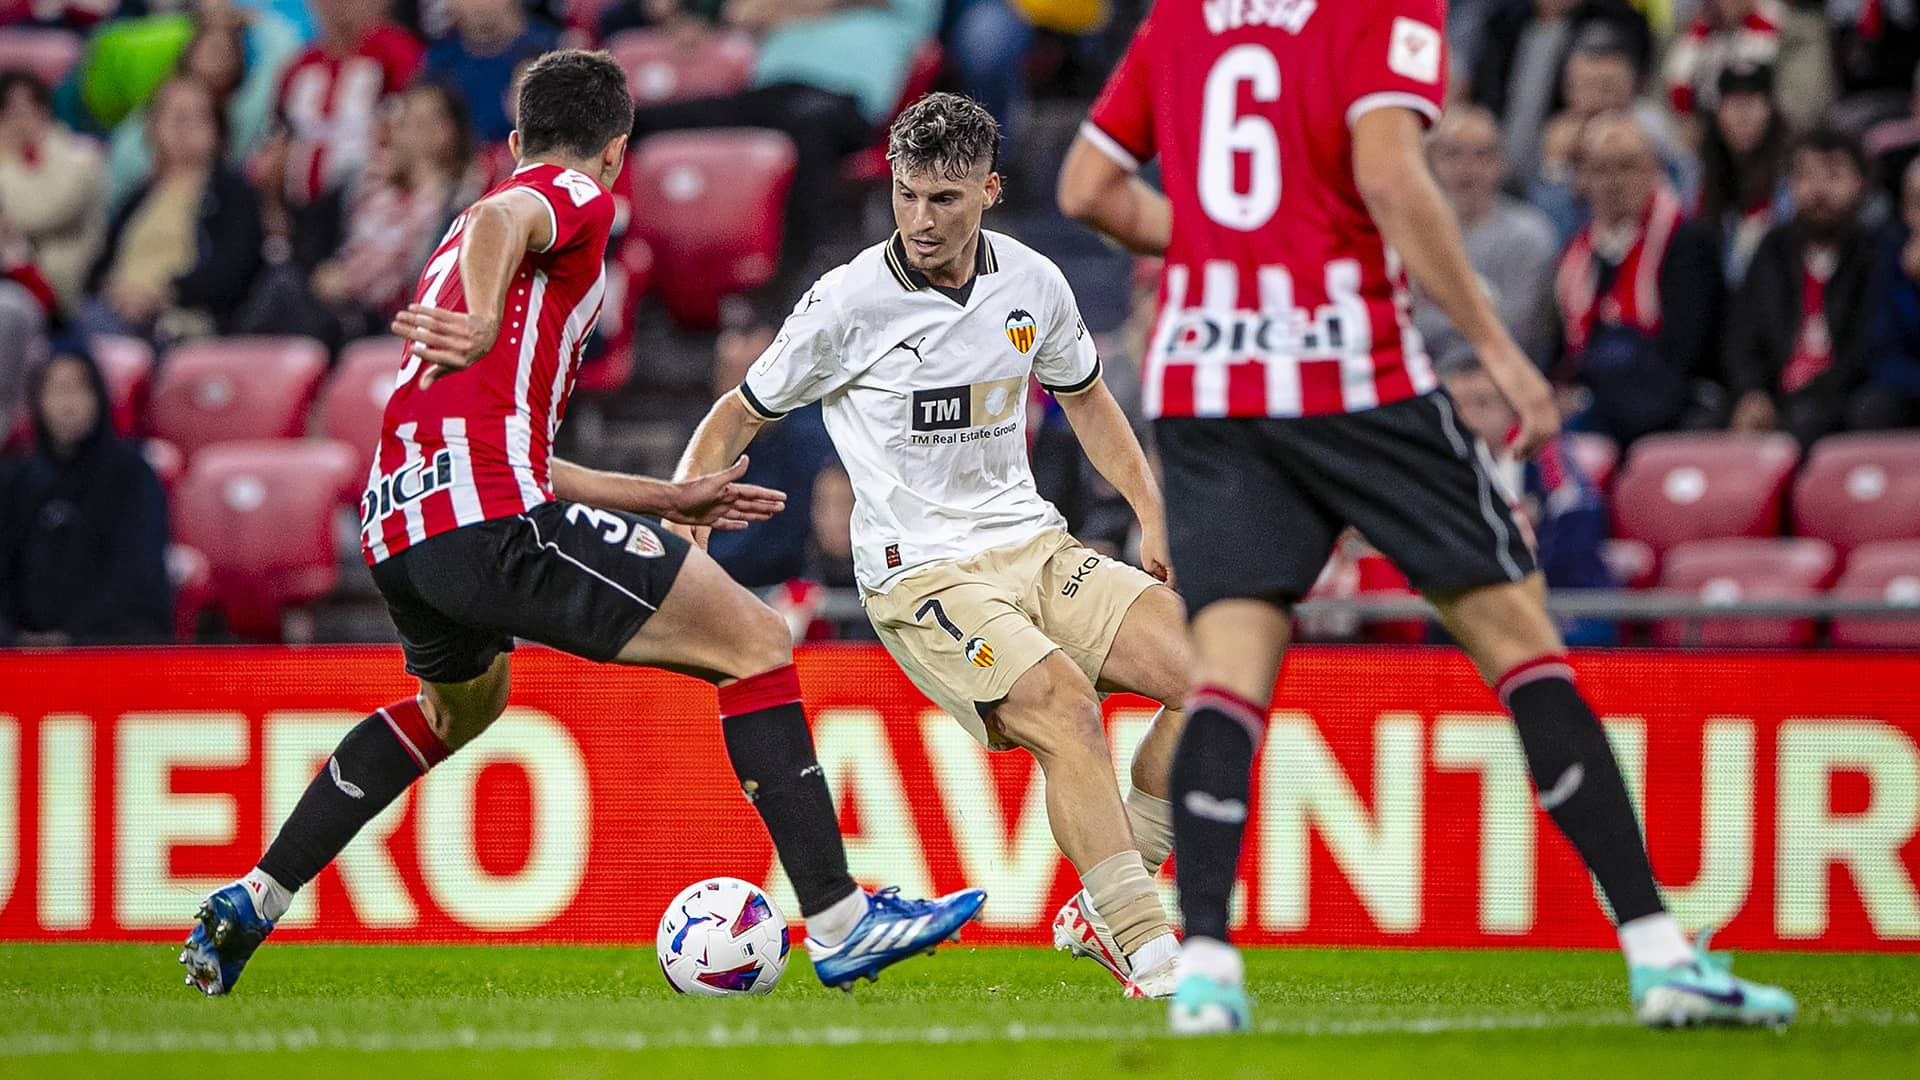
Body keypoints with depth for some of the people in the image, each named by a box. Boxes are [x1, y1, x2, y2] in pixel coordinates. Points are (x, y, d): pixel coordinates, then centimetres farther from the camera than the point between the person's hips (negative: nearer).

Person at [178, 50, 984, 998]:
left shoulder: (455, 249, 33)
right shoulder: (577, 199, 7)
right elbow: (501, 219, -19)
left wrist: (666, 500, 38)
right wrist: (483, 327, -37)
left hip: (394, 527, 9)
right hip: (494, 523, -9)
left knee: (459, 703, 38)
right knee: (757, 645, -3)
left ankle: (251, 904, 33)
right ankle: (838, 922, -11)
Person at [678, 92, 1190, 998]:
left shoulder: (1033, 284, 4)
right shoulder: (849, 303, -9)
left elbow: (1085, 397, 23)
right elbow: (742, 414, 4)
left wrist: (1152, 514, 14)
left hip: (1035, 548, 6)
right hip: (922, 575, -6)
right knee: (1063, 705, -30)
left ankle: (1102, 914, -2)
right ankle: (1150, 960, -30)